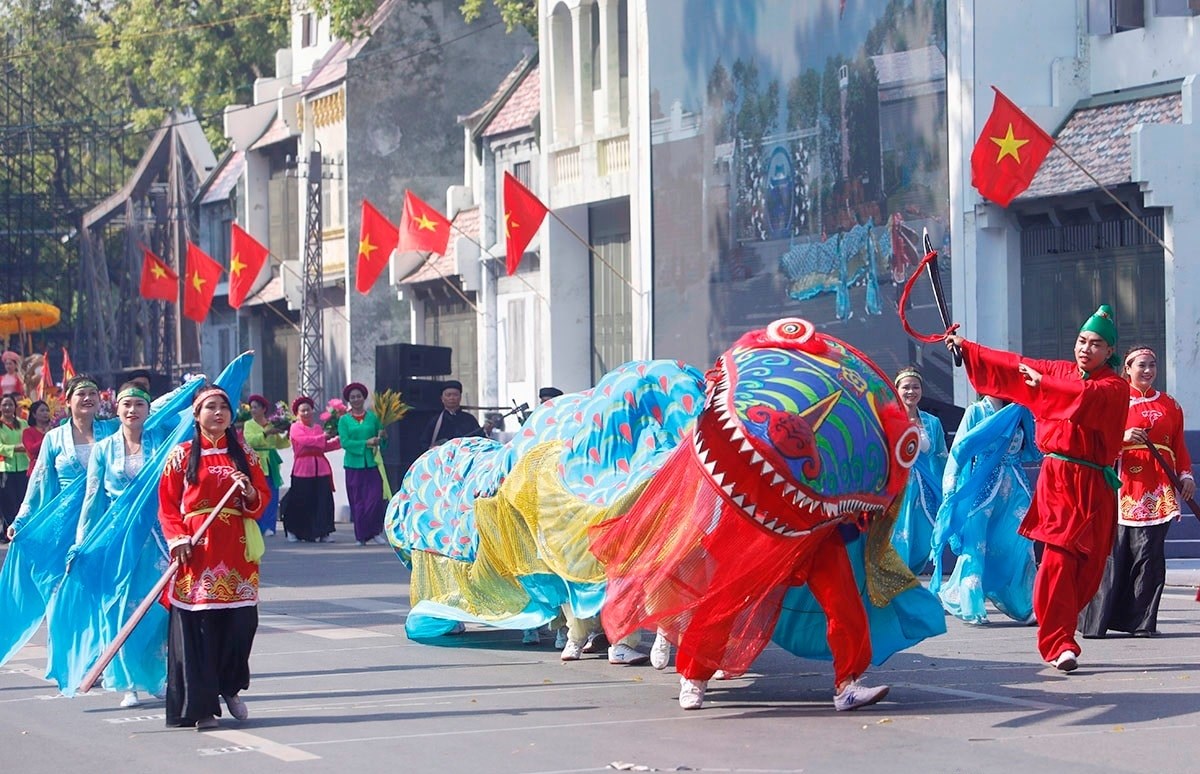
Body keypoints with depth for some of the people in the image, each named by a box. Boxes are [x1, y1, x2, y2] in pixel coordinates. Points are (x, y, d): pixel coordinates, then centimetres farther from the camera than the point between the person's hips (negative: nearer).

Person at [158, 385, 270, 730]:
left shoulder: (245, 455, 13)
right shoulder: (182, 455, 6)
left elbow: (263, 499, 12)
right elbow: (167, 505, 4)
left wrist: (250, 491, -10)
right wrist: (177, 539, -10)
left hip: (236, 550, 2)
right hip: (196, 551, -2)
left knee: (241, 620, -4)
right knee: (197, 626, -5)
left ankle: (230, 688, 19)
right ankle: (201, 706, 1)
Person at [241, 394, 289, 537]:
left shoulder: (271, 425, 14)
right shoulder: (249, 425, 6)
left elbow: (280, 444, 14)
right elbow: (251, 440, -11)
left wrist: (287, 436, -2)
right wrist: (267, 433, -18)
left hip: (270, 464, 3)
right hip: (256, 463, -3)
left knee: (272, 497, -1)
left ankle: (269, 526, 4)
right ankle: (260, 527, -5)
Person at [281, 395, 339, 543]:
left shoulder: (318, 427, 17)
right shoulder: (295, 427, 0)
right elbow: (305, 440, -18)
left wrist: (336, 441, 11)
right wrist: (323, 437, -20)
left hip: (320, 468, 5)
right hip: (303, 469, -5)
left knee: (323, 501, -1)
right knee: (301, 502, -1)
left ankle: (323, 533, 2)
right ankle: (292, 531, 13)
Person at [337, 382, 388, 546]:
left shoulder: (373, 417, 9)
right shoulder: (344, 420, 5)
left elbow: (381, 438, 13)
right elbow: (344, 442, -5)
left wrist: (379, 441, -10)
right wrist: (366, 443, -14)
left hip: (372, 463, 1)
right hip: (354, 464, -1)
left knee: (375, 499, -10)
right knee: (357, 501, 1)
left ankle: (375, 532, 2)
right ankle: (361, 536, 9)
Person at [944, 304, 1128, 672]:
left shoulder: (1115, 387, -2)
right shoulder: (1060, 370, 11)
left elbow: (1089, 395, -24)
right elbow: (1012, 366, 18)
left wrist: (1043, 383, -28)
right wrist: (966, 347, 20)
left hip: (1094, 486, -1)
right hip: (1057, 479, 1)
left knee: (1088, 566, -1)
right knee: (1058, 559, -14)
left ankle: (1057, 636, 18)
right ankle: (1059, 643, -15)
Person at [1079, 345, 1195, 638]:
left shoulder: (1169, 405, 17)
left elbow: (1179, 445, 17)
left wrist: (1186, 474, 3)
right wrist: (1123, 437, -15)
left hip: (1158, 490, 3)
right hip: (1125, 484, -3)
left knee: (1149, 554, -2)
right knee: (1113, 553, -7)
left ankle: (1142, 621, 2)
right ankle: (1095, 621, -2)